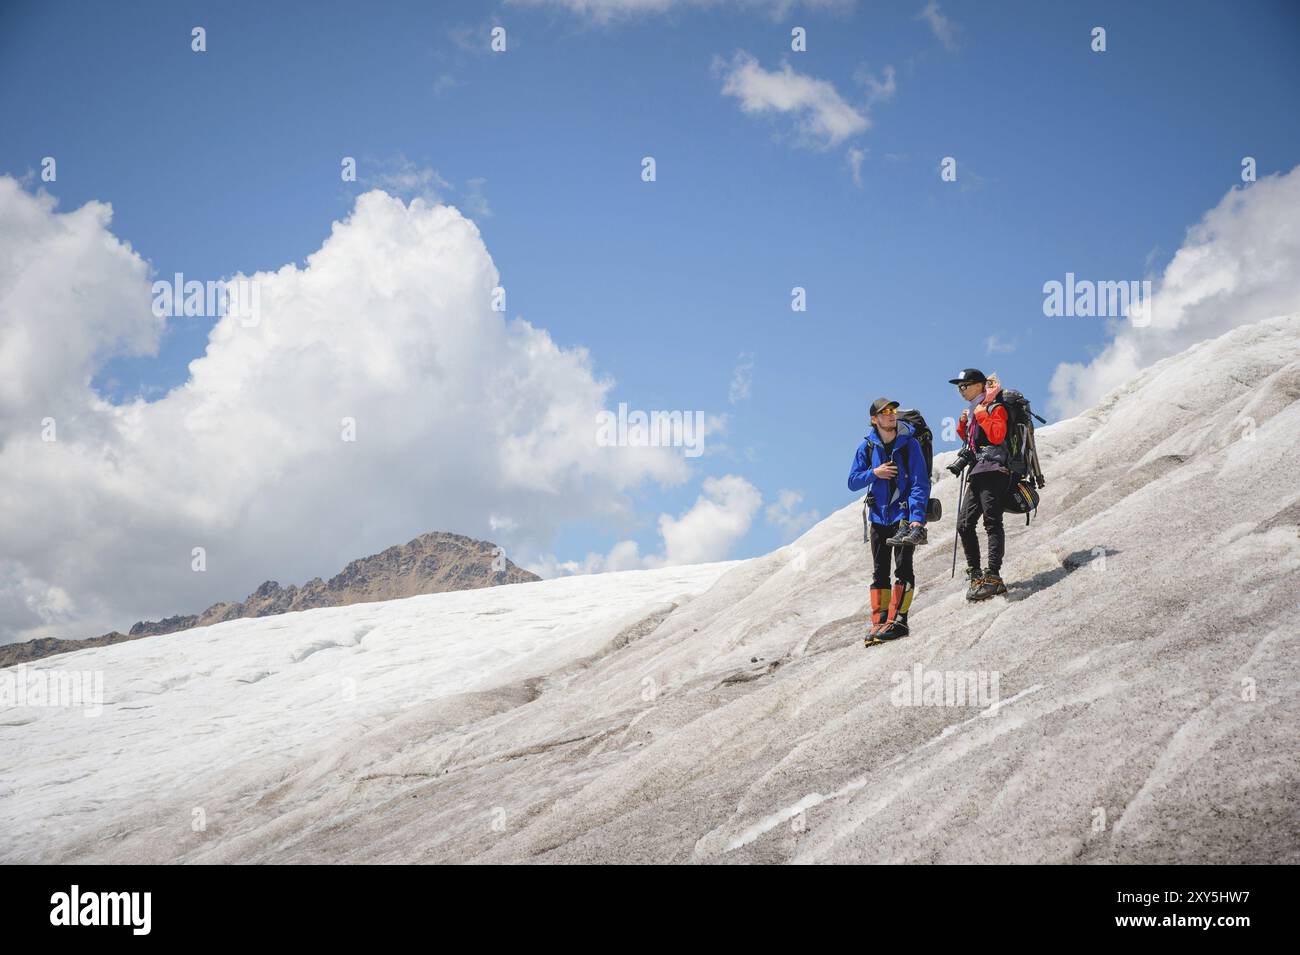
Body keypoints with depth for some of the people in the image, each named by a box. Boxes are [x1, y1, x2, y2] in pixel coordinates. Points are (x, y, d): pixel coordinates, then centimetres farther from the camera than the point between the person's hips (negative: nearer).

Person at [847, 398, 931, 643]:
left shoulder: (909, 444, -7)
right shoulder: (867, 447, 2)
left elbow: (920, 484, -12)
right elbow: (853, 482, 5)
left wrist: (917, 518, -22)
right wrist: (874, 473, -14)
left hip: (903, 515, -4)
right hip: (879, 517, 4)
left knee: (903, 568, -10)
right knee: (879, 571, 5)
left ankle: (898, 620, -11)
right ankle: (879, 621, 7)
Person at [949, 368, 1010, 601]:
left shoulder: (996, 408, -2)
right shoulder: (974, 411, 22)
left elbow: (997, 435, -17)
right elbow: (968, 440, 29)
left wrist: (981, 415, -11)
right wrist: (963, 423, 12)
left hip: (994, 472, -9)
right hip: (978, 474, 9)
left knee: (992, 522, -13)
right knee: (964, 523, 3)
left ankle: (992, 577, -18)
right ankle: (975, 575, 7)